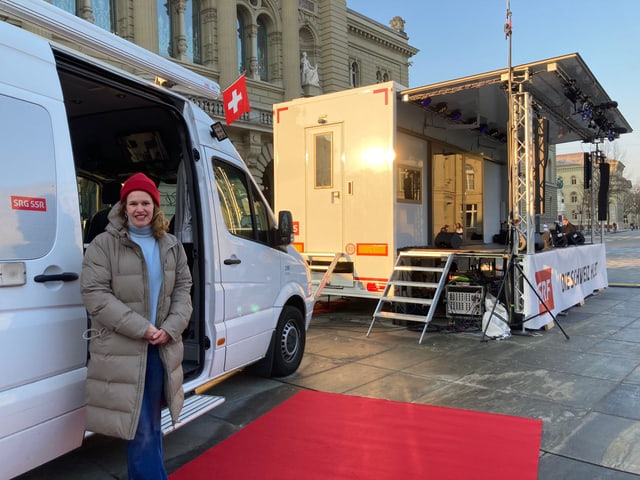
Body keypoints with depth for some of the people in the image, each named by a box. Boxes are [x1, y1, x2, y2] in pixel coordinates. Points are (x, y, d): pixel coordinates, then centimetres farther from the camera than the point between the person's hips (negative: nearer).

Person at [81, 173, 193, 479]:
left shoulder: (171, 246, 9)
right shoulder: (104, 244, -6)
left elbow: (183, 288, 8)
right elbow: (95, 294, -13)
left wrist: (171, 328, -9)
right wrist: (141, 328, -18)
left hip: (161, 348, 5)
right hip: (121, 350, -5)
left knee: (150, 424, 17)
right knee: (140, 428, 0)